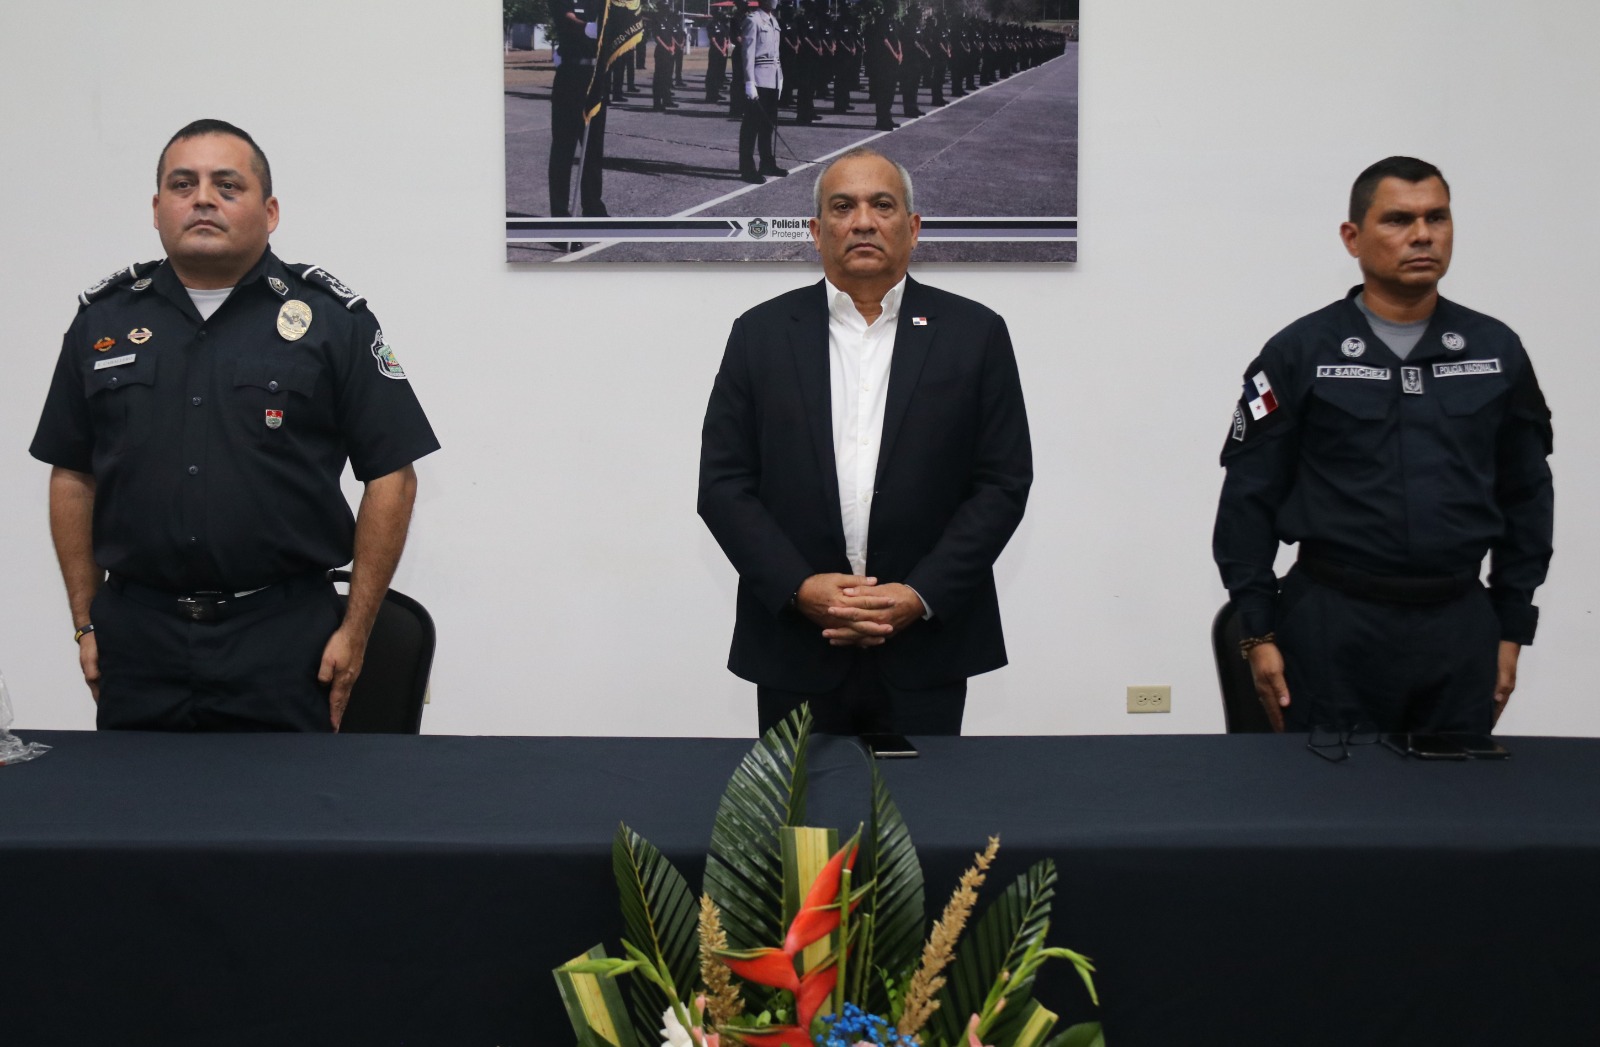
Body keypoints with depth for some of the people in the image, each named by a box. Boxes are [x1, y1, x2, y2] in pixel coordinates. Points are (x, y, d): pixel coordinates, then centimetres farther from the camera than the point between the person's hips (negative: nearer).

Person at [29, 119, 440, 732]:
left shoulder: (331, 318, 0)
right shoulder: (103, 318, 10)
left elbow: (391, 476, -2)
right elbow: (72, 476, 13)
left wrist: (355, 632, -5)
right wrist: (85, 624, 8)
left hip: (283, 642, -2)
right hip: (135, 641, 3)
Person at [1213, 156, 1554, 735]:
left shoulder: (1496, 351, 7)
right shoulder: (1300, 352, -2)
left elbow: (1526, 496, 12)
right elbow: (1249, 498, -2)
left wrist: (1512, 631, 8)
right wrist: (1258, 635, -5)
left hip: (1460, 625, 3)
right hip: (1333, 627, -3)